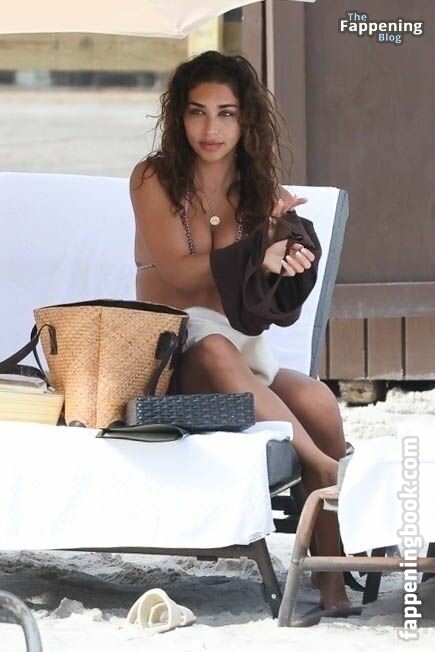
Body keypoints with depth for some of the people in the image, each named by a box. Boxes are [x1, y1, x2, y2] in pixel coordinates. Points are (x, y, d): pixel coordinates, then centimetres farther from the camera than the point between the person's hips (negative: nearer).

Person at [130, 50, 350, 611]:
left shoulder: (262, 193, 11)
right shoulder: (154, 179, 2)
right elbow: (178, 271, -13)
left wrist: (291, 270, -14)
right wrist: (260, 258, -21)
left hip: (244, 350, 4)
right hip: (167, 353, -3)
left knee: (317, 400, -27)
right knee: (215, 352, -39)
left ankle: (331, 573, -25)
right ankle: (328, 467, -32)